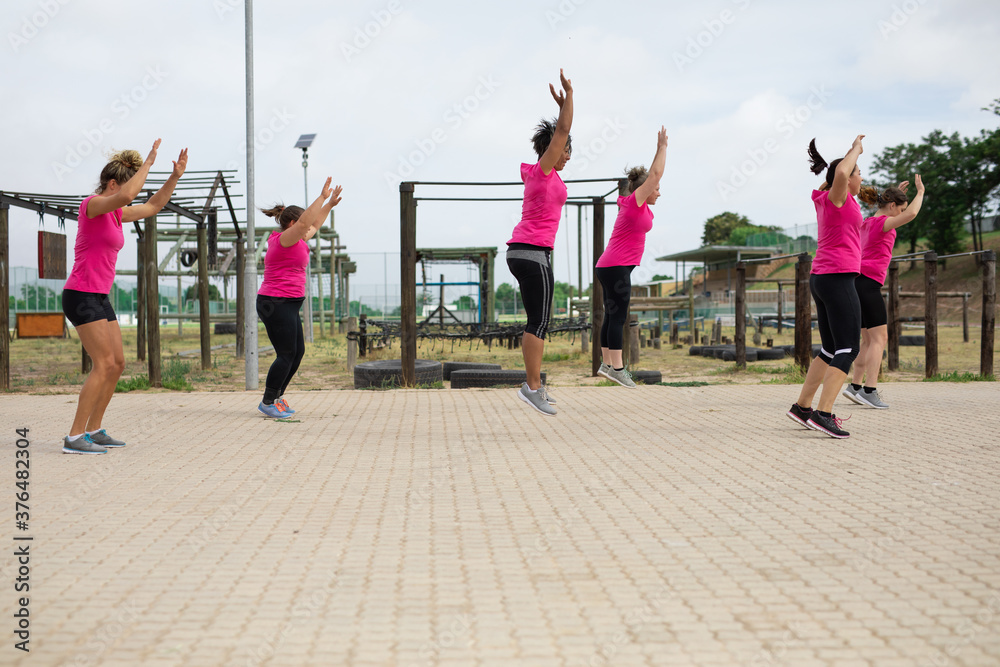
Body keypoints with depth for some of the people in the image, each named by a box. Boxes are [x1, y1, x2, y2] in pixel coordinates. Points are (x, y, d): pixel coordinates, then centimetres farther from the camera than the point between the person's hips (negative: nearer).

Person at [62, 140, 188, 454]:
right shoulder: (92, 204, -12)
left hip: (99, 298, 10)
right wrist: (148, 162, -21)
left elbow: (153, 206, 25)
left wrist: (175, 175, 14)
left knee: (117, 364, 9)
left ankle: (94, 430, 17)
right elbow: (126, 195, -32)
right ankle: (74, 437, -11)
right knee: (104, 364, -13)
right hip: (81, 295, -10)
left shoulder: (114, 214, 15)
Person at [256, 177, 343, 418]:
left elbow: (315, 225, 30)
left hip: (286, 305, 10)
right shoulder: (284, 239, -12)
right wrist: (322, 197, -25)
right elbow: (306, 222, -28)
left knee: (297, 352, 11)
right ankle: (268, 402, 1)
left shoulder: (296, 242, 15)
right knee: (287, 354, -7)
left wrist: (330, 204, 25)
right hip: (276, 304, -10)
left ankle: (276, 397, 20)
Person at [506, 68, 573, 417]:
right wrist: (568, 94, 0)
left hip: (523, 251, 10)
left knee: (539, 321, 10)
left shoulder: (538, 172, 18)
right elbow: (562, 130, -9)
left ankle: (534, 385, 11)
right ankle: (532, 387, -11)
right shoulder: (543, 169, -5)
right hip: (533, 252, -10)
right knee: (539, 322, -10)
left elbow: (561, 132, 34)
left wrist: (562, 104, 32)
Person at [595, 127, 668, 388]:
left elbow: (652, 174, 28)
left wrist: (660, 149, 26)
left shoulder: (639, 205, 15)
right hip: (617, 268, -10)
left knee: (612, 316, 10)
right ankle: (616, 368, -10)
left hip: (609, 268, 10)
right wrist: (662, 147, 0)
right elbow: (655, 174, -9)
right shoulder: (634, 201, -10)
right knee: (618, 317, -10)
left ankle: (606, 364, 13)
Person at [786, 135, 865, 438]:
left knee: (830, 350, 14)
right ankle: (823, 413, -19)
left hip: (821, 278, 9)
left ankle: (802, 407, 15)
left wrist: (853, 152, 34)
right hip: (838, 277, -9)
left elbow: (832, 178, 41)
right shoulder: (838, 198, -7)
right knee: (847, 349, -10)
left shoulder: (824, 198, 16)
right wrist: (855, 150, -13)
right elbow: (840, 173, -30)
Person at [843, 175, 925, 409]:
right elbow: (911, 214, -24)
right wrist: (920, 192, -8)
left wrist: (897, 193, 33)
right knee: (879, 338, -9)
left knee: (869, 339, 13)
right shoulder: (882, 223, -8)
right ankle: (870, 390, -16)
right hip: (868, 284, -9)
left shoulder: (867, 223, 18)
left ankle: (856, 386, 11)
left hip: (858, 283, 9)